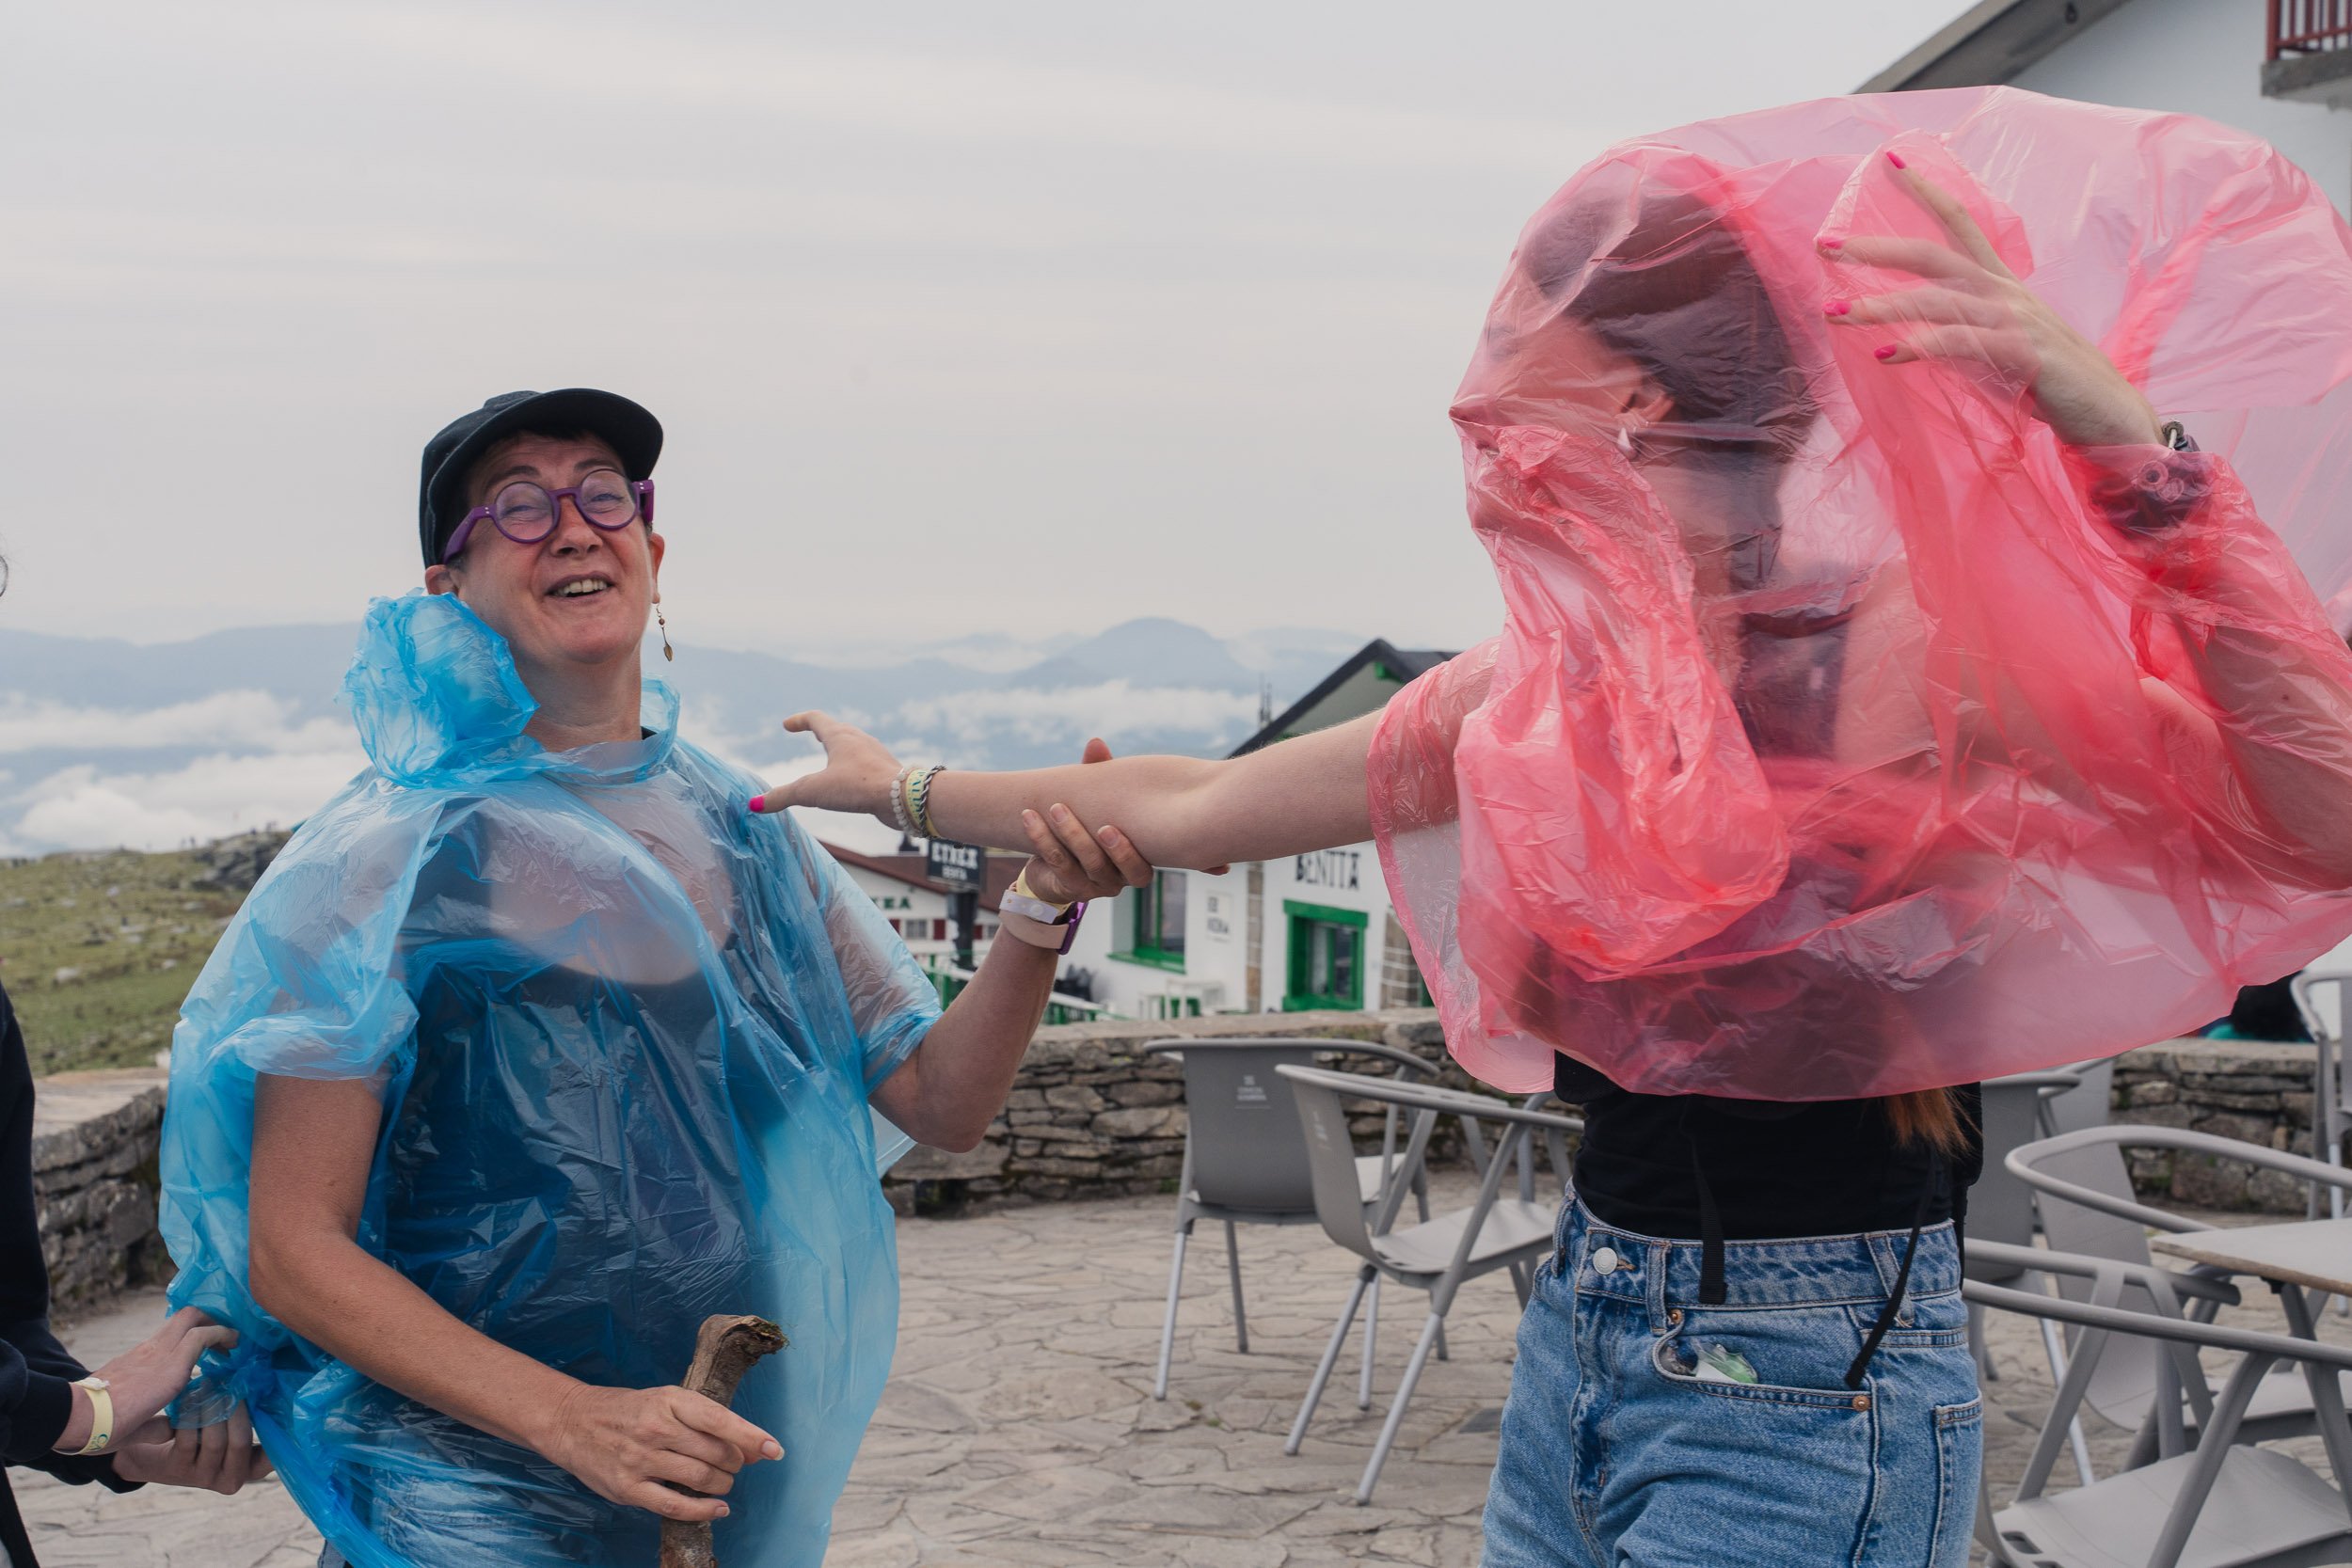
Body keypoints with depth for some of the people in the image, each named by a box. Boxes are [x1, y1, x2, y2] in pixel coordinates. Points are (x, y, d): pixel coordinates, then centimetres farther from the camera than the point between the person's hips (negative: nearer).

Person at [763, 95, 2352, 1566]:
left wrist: (2120, 435, -32)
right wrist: (909, 791, 23)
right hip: (1583, 1349, 6)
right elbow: (1193, 808, 14)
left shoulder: (1899, 660, -16)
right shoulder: (1546, 690, 2)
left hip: (1810, 1394, -6)